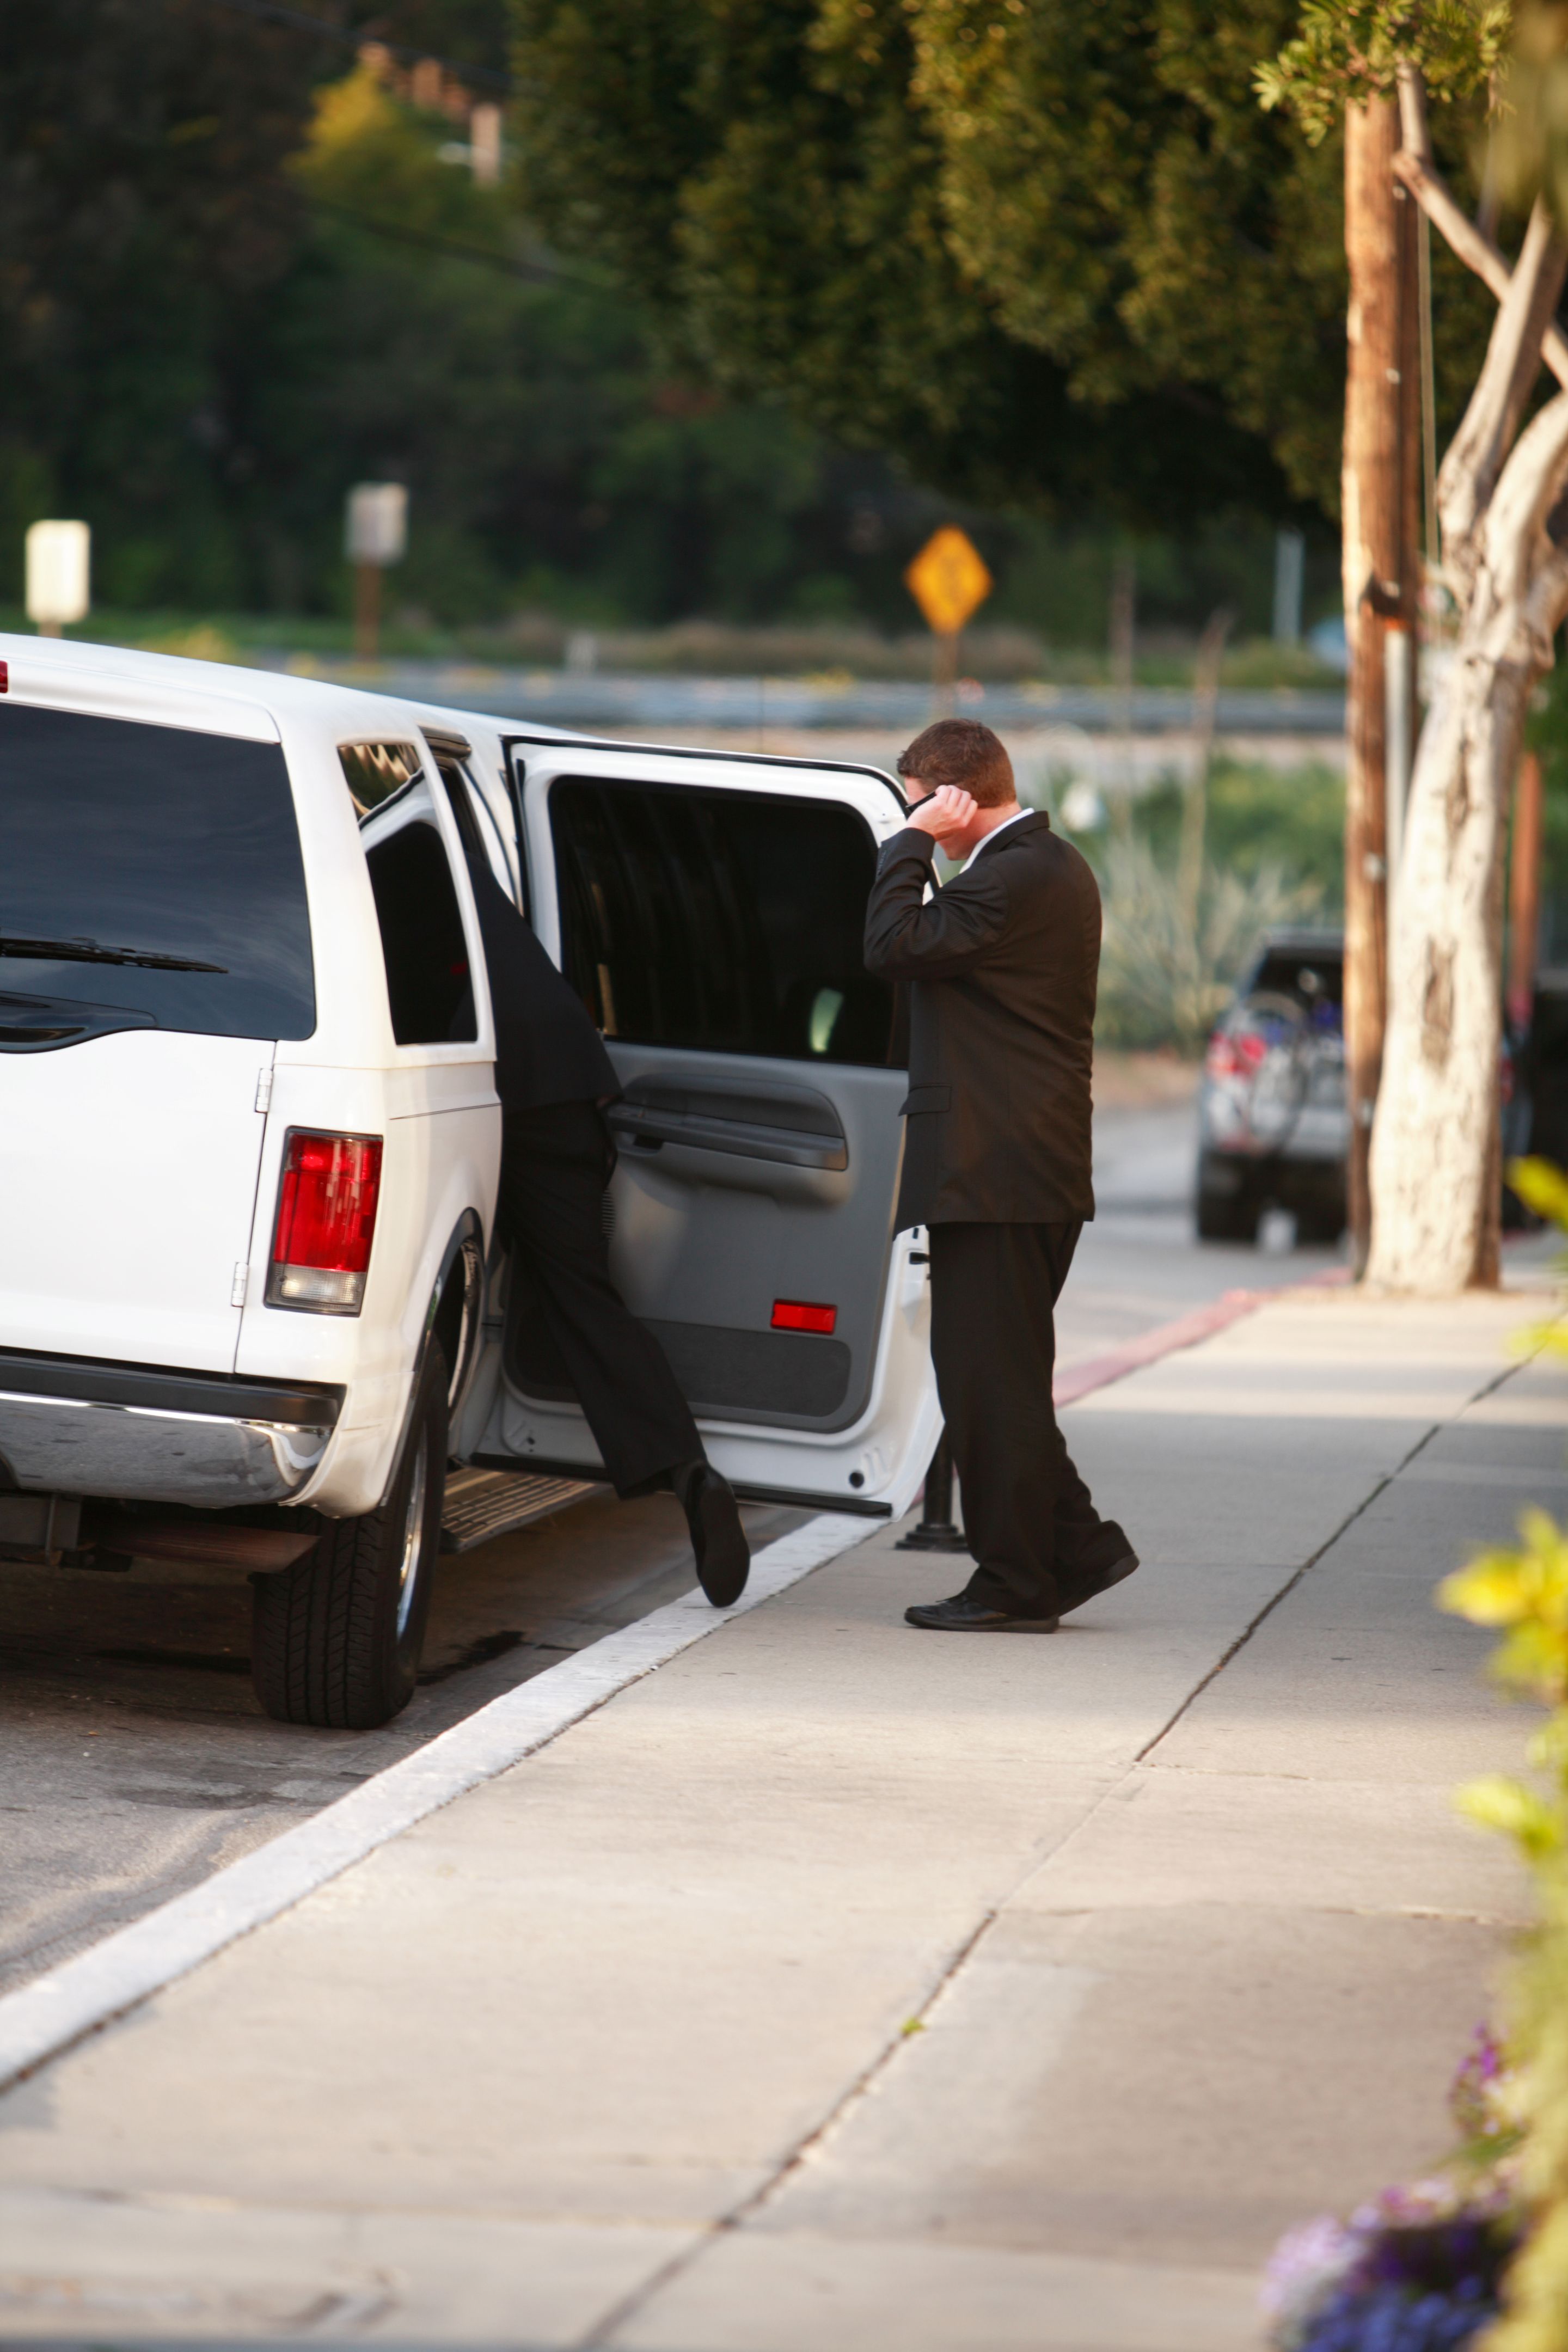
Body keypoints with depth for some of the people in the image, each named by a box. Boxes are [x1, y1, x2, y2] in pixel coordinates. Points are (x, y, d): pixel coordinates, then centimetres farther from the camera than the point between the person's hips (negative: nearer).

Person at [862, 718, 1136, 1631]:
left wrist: (912, 840, -13)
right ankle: (1077, 1547, 16)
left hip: (994, 1172, -11)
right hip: (1043, 1170, 11)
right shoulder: (1055, 866, 17)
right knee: (1002, 1374, 14)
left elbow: (894, 947, -19)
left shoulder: (1012, 878, -17)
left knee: (990, 1376, -5)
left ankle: (1016, 1583, 0)